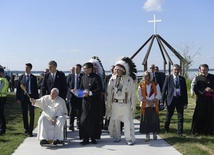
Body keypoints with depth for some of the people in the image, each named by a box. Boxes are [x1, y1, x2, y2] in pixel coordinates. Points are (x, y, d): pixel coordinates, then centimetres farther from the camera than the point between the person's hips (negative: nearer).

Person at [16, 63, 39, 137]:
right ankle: (26, 128, 29)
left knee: (31, 114, -5)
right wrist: (18, 98, -2)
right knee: (24, 114, 11)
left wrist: (36, 98, -2)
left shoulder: (33, 77, 3)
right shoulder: (21, 77, 5)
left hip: (31, 97, -2)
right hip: (23, 97, 2)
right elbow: (18, 88, 5)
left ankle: (30, 131, -1)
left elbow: (36, 88, 3)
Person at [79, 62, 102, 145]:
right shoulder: (83, 77, 12)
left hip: (94, 102, -4)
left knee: (94, 120, 4)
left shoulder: (96, 77, -5)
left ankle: (93, 138, 17)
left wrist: (90, 93, -20)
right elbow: (81, 88, 18)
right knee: (84, 120, -4)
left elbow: (99, 89, -12)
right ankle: (85, 138, 2)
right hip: (85, 101, 4)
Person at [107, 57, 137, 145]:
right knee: (115, 121, 10)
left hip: (126, 104, -3)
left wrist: (133, 105, -3)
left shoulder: (129, 79, -7)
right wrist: (109, 104, 3)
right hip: (115, 104, 3)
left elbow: (133, 94, -3)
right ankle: (116, 137, 25)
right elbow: (109, 92, 4)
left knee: (128, 121, 0)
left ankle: (130, 138, 10)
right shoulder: (112, 79, 0)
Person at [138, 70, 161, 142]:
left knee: (154, 120, 2)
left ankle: (154, 134, 17)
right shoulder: (141, 86, 4)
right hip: (145, 106, 0)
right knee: (146, 121, -1)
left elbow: (158, 95, -1)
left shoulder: (155, 85, 4)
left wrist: (153, 101, -16)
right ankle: (147, 135, 8)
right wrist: (148, 101, -15)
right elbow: (140, 97, -2)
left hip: (154, 106, 0)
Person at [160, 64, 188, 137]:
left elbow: (185, 91, 7)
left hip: (180, 99, 1)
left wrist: (185, 102, 3)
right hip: (171, 99, -1)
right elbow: (164, 89, -2)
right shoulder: (168, 78, -2)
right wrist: (162, 101, -6)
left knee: (180, 117, 1)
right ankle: (166, 128, 36)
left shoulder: (182, 79, 5)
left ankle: (180, 132, 11)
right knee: (168, 115, 14)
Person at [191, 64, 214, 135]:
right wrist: (204, 90, -17)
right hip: (201, 99, -1)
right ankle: (197, 131, 9)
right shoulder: (198, 78, 5)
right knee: (200, 115, -2)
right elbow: (195, 89, -5)